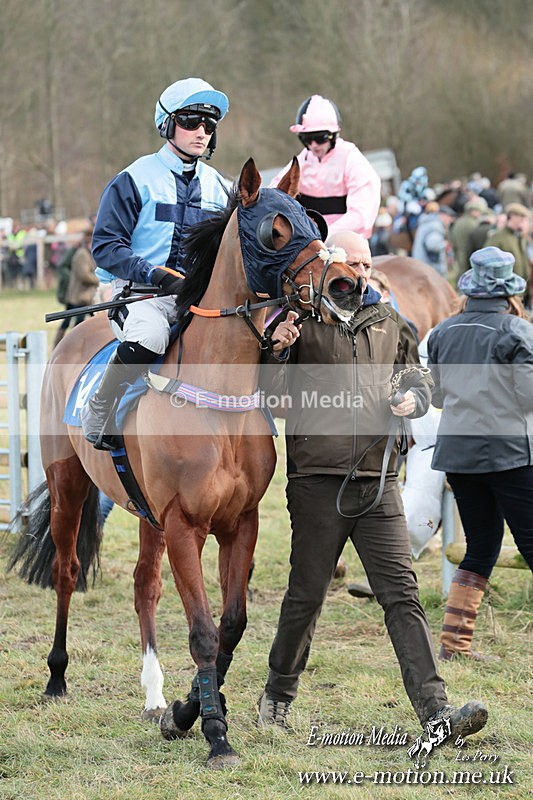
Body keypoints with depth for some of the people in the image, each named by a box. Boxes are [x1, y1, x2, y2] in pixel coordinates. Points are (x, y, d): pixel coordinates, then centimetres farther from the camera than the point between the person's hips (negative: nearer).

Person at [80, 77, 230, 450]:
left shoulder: (216, 187, 17)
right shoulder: (136, 179, 1)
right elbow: (105, 245, -5)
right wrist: (155, 274, -19)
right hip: (141, 294, -5)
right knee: (149, 336, -38)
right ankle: (97, 417, -14)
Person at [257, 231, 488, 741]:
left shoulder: (388, 322, 14)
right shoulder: (300, 318, -1)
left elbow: (418, 378, 27)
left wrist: (413, 399, 3)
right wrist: (277, 350, -27)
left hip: (378, 480, 4)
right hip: (317, 480, -4)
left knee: (402, 593, -4)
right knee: (306, 594, 6)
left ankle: (434, 708, -10)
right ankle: (277, 696, 25)